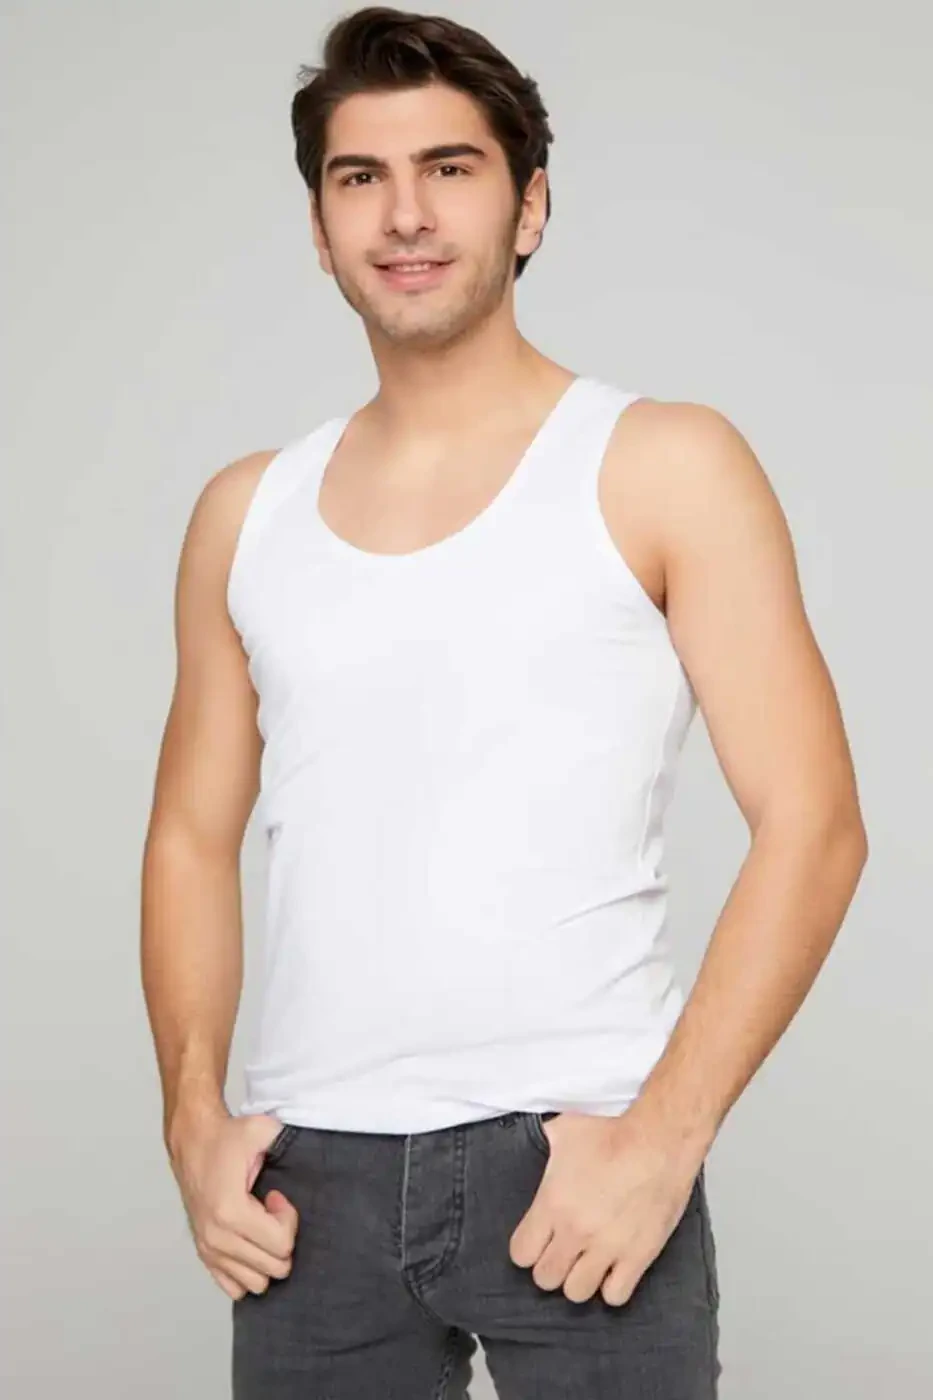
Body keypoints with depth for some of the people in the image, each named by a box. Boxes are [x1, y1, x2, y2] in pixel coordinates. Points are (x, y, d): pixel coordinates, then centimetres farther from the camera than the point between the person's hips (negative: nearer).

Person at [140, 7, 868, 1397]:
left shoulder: (664, 468, -1)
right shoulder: (245, 513, 10)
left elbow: (811, 825, -6)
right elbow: (194, 838, 14)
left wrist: (663, 1137, -14)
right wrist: (196, 1117, 1)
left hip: (574, 1155, -3)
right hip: (312, 1171, 3)